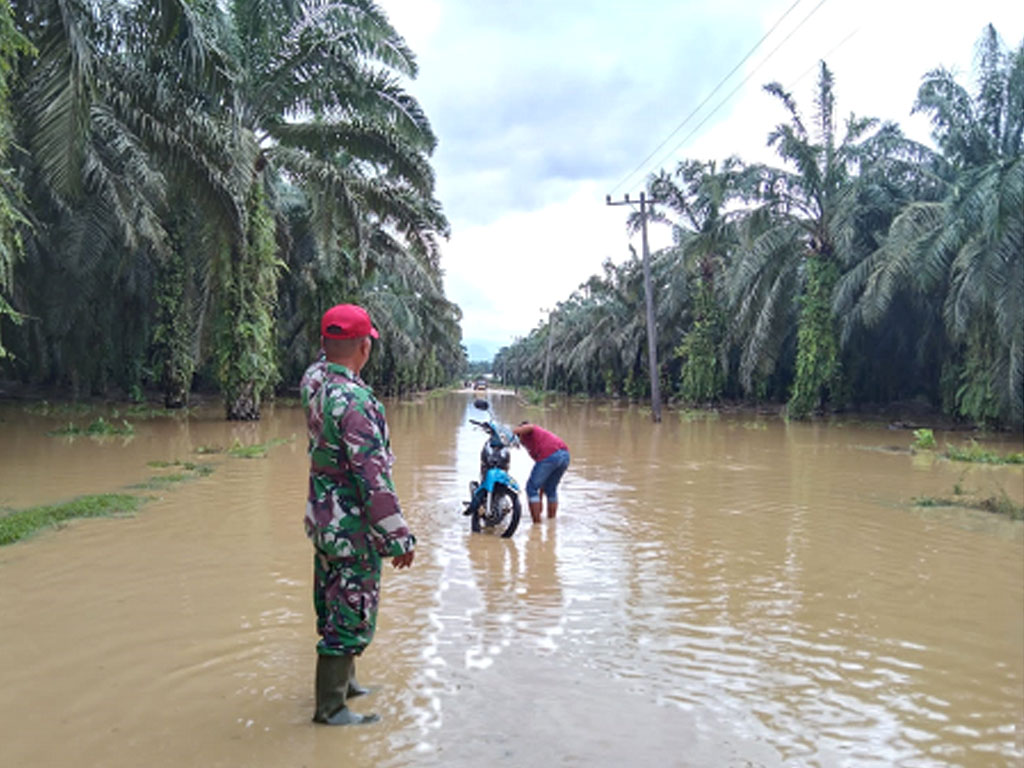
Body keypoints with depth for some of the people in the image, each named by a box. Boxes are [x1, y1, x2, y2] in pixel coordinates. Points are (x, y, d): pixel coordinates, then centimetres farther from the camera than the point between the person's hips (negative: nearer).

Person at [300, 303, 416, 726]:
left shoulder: (313, 379, -2)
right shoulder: (353, 400, -26)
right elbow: (374, 477, -26)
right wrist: (398, 537, -20)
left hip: (323, 517, 9)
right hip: (354, 526, -9)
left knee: (333, 607, 22)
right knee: (352, 615, 5)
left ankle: (341, 681, 39)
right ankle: (330, 707, 17)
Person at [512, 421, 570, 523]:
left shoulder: (525, 433, 22)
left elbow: (529, 427, -9)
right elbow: (544, 478, 38)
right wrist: (540, 500, 41)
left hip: (550, 456, -8)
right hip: (565, 454, 8)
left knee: (531, 488, 7)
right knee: (551, 489, 26)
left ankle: (537, 523, 5)